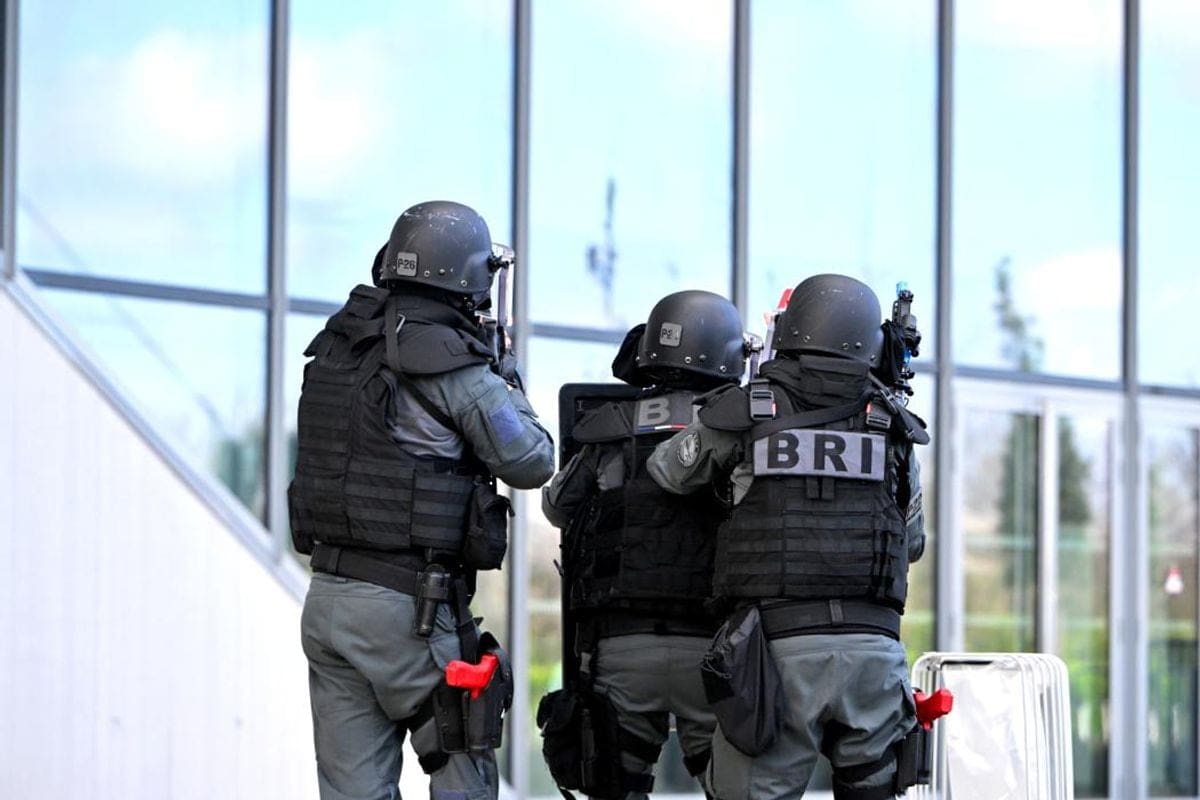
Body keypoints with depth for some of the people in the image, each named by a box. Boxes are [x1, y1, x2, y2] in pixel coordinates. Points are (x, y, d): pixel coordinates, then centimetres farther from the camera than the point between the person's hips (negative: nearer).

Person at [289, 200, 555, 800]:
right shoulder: (453, 364, -12)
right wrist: (508, 385, 13)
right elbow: (531, 463, -4)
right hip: (412, 609, -6)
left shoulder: (335, 350, 8)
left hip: (328, 598, 6)